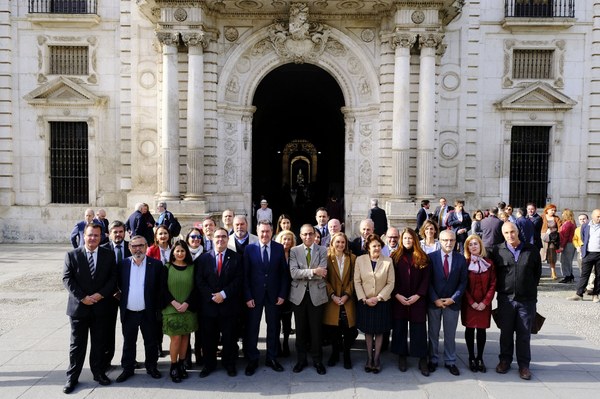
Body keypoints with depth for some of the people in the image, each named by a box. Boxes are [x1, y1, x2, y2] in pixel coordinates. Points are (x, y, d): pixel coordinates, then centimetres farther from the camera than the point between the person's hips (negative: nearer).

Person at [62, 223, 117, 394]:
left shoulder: (108, 255, 1)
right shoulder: (72, 255, -2)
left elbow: (113, 278, -1)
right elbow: (67, 279, -6)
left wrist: (101, 294, -14)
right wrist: (82, 297, -15)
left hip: (101, 307, 1)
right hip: (78, 306, -1)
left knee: (99, 343, 12)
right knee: (77, 344, 8)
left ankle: (99, 373, 26)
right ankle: (72, 377, 19)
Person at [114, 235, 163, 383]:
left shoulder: (156, 264, -6)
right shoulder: (122, 264, 0)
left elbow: (160, 288, -2)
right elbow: (118, 285, 10)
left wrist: (157, 308, -5)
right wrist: (121, 302, 3)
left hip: (148, 312, -1)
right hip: (128, 312, 2)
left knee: (151, 342, 12)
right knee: (128, 342, 15)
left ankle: (151, 366, 29)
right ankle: (128, 368, 30)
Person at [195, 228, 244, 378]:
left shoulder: (235, 257, 1)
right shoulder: (204, 258, 3)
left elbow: (238, 279, -5)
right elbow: (199, 281, -1)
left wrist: (224, 294, -14)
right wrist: (212, 296, -11)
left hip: (229, 304, -1)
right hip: (208, 304, 1)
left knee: (229, 336, 8)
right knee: (208, 337, 10)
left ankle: (229, 364, 25)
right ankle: (209, 364, 26)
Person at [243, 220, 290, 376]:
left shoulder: (279, 248, 0)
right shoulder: (249, 249, -3)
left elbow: (284, 272, 1)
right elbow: (245, 275, -3)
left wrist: (282, 294, -4)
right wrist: (248, 296, -9)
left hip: (274, 295, 1)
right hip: (255, 295, -1)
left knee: (273, 328, 11)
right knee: (252, 328, 6)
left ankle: (272, 358, 25)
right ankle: (252, 360, 21)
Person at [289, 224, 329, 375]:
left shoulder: (322, 251, 0)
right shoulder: (294, 251, 2)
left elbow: (322, 274, -12)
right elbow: (293, 273, -12)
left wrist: (302, 274, -13)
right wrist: (313, 271, -20)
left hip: (316, 295, -1)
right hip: (299, 295, 1)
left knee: (316, 329, 6)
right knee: (300, 329, 11)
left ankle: (317, 360, 22)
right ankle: (301, 359, 25)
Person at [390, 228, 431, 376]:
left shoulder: (422, 257, 4)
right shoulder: (395, 257, 4)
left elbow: (426, 278, 0)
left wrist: (418, 295, -10)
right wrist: (397, 295, -10)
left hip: (417, 299, 0)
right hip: (399, 299, 0)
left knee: (419, 329, 2)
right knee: (400, 328, 6)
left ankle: (422, 360, 10)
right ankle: (402, 357, 18)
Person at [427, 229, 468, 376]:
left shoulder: (461, 259, 0)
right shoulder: (431, 257, -5)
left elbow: (463, 282, 1)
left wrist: (453, 298, -8)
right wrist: (435, 299, -11)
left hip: (452, 302, 1)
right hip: (434, 302, -1)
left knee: (450, 334, 10)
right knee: (433, 333, 10)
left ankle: (450, 361, 23)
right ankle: (433, 360, 23)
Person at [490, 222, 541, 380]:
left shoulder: (532, 250, 0)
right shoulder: (498, 251, -2)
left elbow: (537, 272, 10)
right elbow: (493, 272, 7)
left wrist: (530, 288, 11)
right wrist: (501, 289, 6)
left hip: (527, 299, 0)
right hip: (505, 298, 0)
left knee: (524, 334, 8)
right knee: (506, 332, 11)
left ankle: (524, 364, 21)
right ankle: (505, 360, 26)